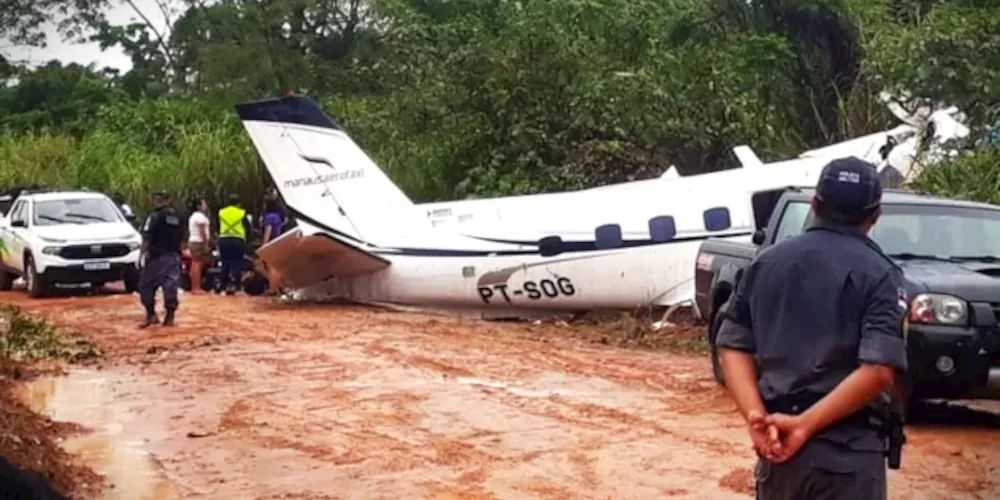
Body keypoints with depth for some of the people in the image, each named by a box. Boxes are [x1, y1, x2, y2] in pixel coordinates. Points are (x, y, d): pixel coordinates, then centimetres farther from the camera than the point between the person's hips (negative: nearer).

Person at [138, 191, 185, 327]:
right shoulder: (178, 217, 12)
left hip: (157, 256, -6)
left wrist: (144, 252, -10)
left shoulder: (155, 216, -9)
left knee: (146, 285, 5)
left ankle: (151, 314, 1)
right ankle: (170, 317, 3)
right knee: (171, 285, 4)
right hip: (174, 256, 6)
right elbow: (181, 238, 17)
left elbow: (146, 237, -15)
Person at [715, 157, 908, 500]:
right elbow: (879, 370, -18)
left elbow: (734, 346, 4)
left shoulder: (767, 262, 9)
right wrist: (805, 425, -16)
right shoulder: (878, 274, -6)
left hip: (775, 442, 5)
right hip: (848, 451, -4)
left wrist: (756, 416, -8)